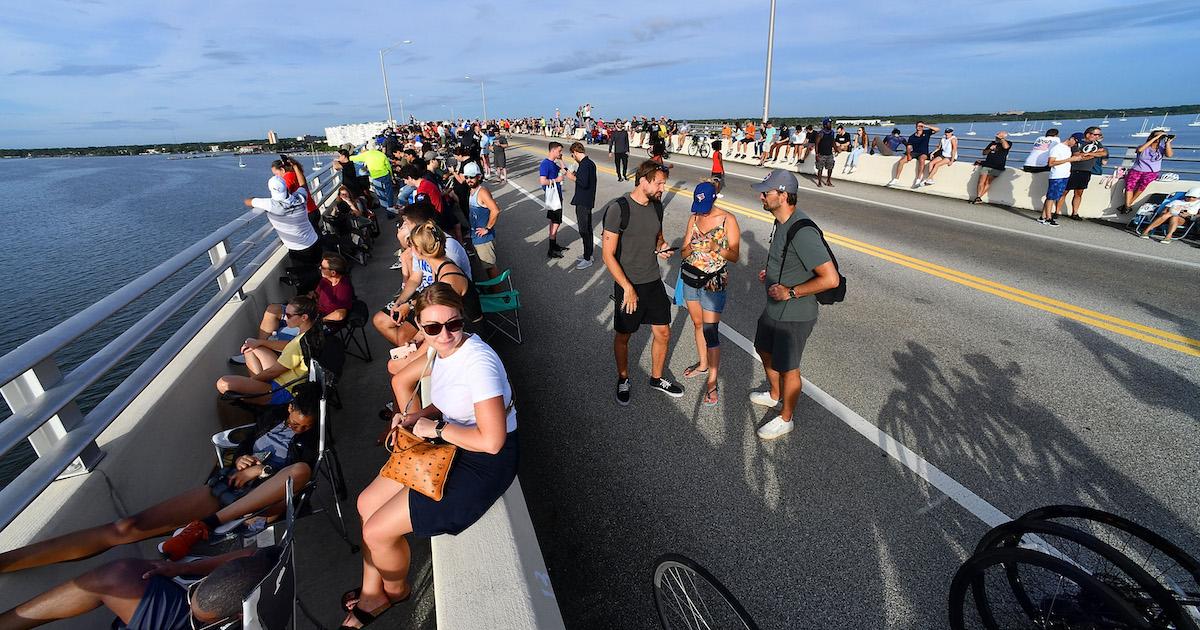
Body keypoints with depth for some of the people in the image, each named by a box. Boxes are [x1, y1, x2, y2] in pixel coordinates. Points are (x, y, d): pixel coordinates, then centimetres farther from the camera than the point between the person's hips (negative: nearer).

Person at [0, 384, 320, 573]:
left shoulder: (311, 439, 4)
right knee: (129, 527, -12)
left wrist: (260, 470, -13)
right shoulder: (273, 416, 17)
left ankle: (206, 525, -37)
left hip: (262, 499, -5)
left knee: (301, 469, -39)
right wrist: (239, 461, 3)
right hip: (226, 484, 5)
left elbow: (302, 471, -12)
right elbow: (243, 445, 25)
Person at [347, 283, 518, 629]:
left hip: (484, 463, -9)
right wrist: (419, 416, -2)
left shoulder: (477, 361, -28)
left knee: (377, 531, -4)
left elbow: (492, 441, -30)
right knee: (366, 503, 14)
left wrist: (435, 428, -19)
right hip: (448, 446, 9)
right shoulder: (443, 350, 0)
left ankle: (395, 590, 31)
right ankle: (372, 591, 36)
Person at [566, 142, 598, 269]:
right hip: (588, 201, 10)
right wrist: (577, 176, 12)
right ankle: (588, 254, 29)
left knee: (584, 230, -3)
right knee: (587, 228, 18)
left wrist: (573, 177, -13)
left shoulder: (584, 165, -20)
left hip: (583, 202, -10)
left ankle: (587, 259, 5)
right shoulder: (590, 163, 11)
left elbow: (584, 183, -27)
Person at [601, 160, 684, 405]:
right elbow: (608, 254, -18)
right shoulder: (618, 208, -18)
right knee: (623, 337, 12)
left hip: (654, 282, 6)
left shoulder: (656, 205, 3)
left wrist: (661, 248, -4)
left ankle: (656, 378, 36)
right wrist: (628, 288, -20)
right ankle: (623, 379, 37)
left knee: (663, 334, 13)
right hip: (628, 285, -6)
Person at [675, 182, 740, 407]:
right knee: (697, 324, 18)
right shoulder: (694, 218, 3)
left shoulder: (728, 220, -10)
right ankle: (703, 364, 38)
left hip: (714, 283, -5)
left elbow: (734, 256, -10)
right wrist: (690, 248, -21)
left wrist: (716, 248, -29)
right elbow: (683, 255, 3)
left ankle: (712, 381, 5)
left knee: (710, 331, -6)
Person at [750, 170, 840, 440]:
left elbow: (830, 278, -31)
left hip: (794, 316, -10)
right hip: (774, 308, 10)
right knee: (764, 350, 27)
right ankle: (774, 395, 53)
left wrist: (790, 292, -26)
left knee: (787, 368, 9)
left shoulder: (802, 232, -30)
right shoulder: (783, 221, 1)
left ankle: (785, 419, 33)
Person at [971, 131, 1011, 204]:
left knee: (988, 182, -11)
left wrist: (1001, 138, -10)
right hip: (986, 165, 4)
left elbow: (1005, 147, -22)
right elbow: (984, 153, 19)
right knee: (981, 181, -10)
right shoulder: (993, 143, 17)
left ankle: (979, 197, -13)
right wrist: (990, 149, -1)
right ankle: (978, 197, -12)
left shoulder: (1008, 143, 3)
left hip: (997, 168, -4)